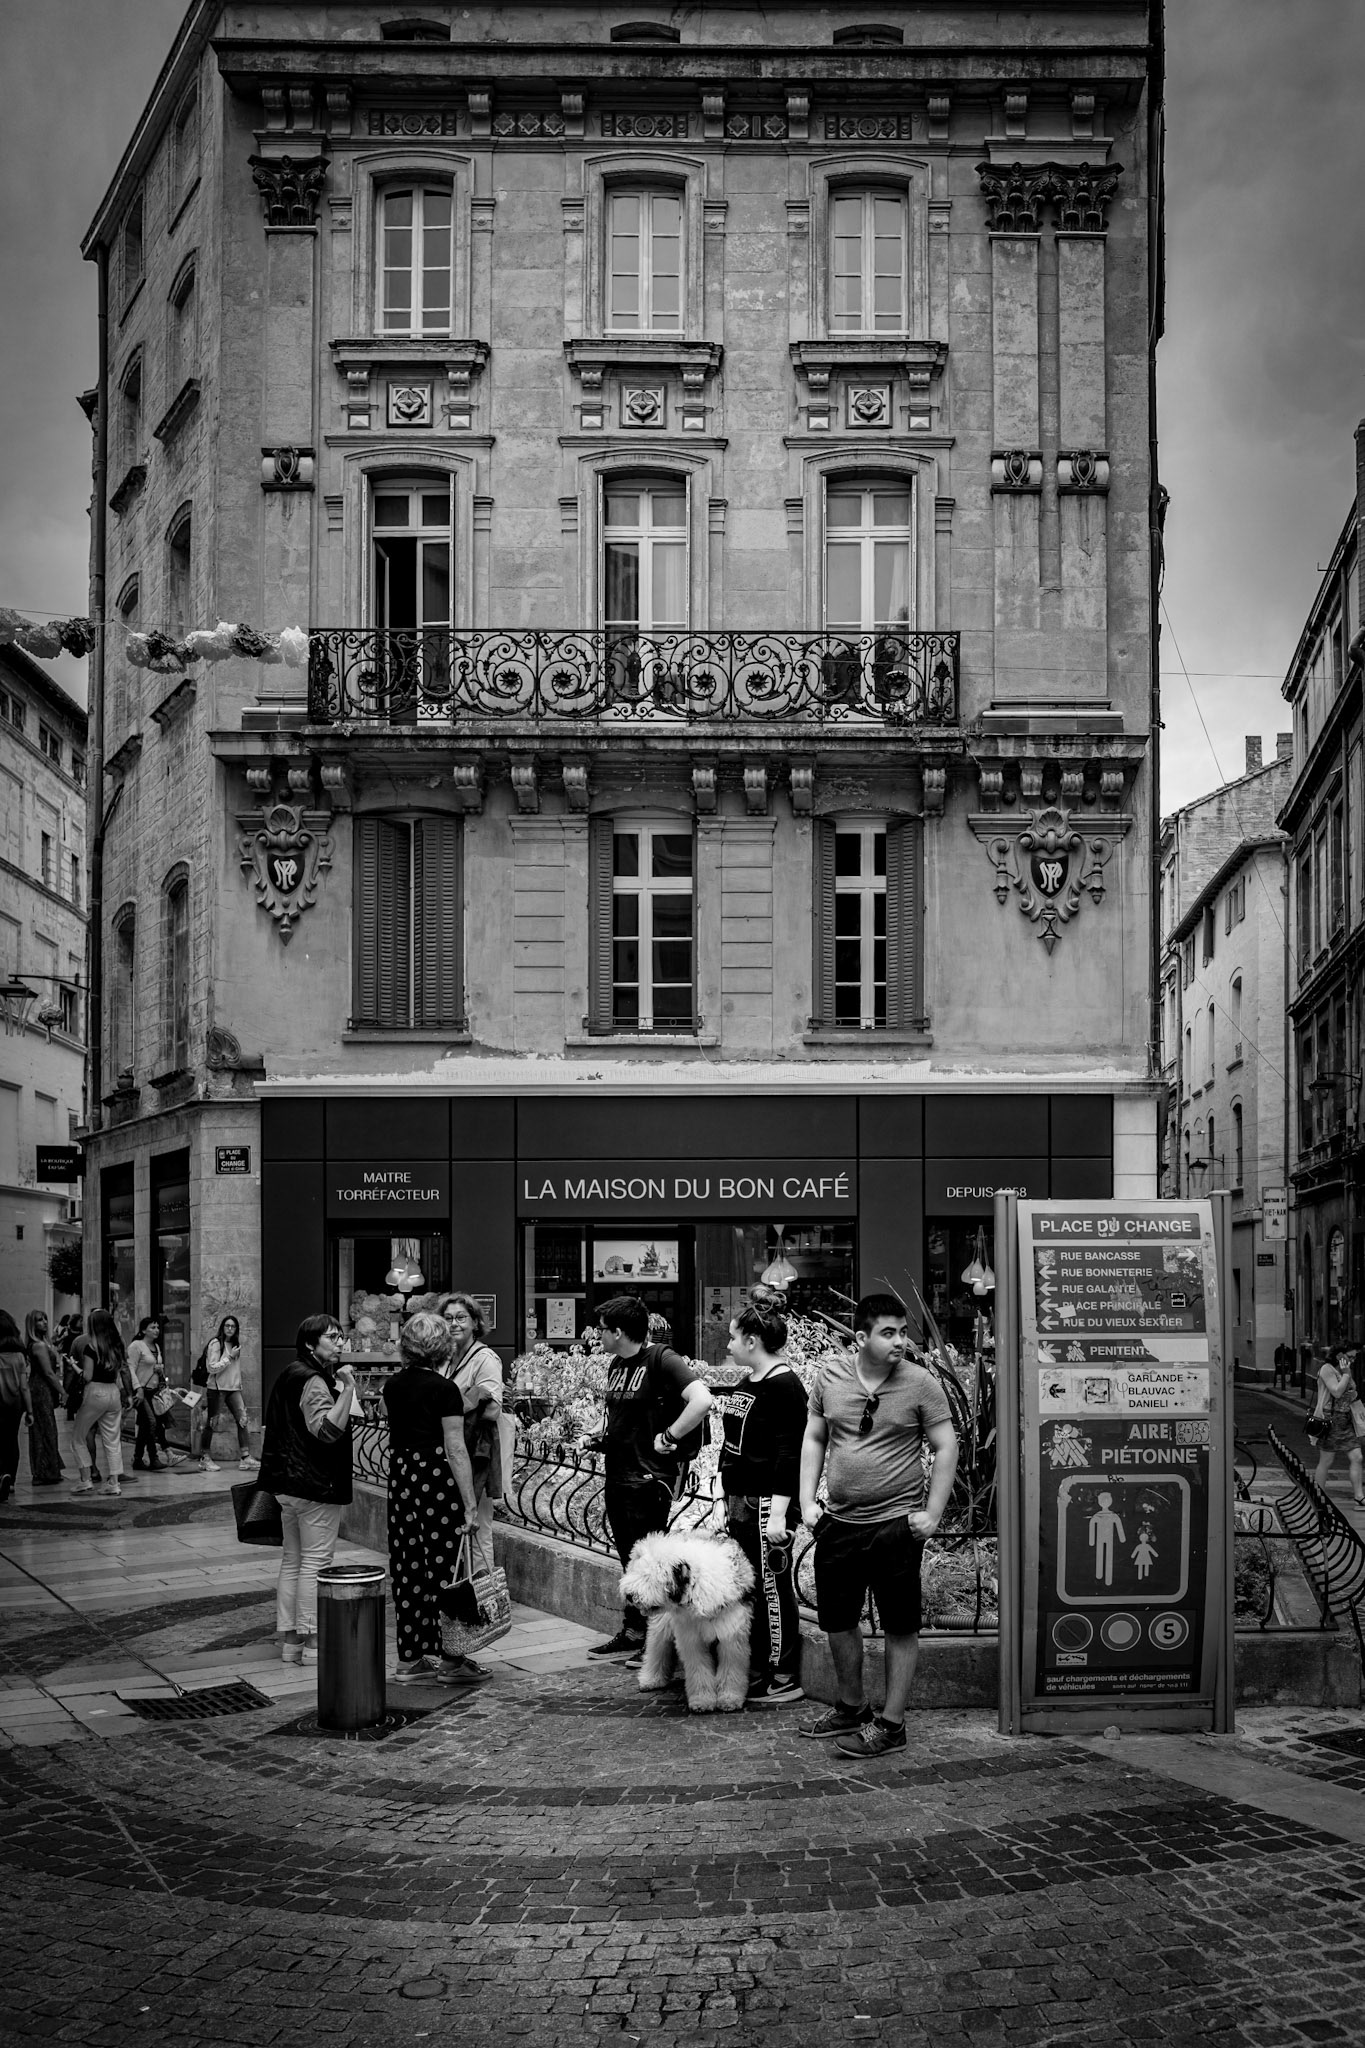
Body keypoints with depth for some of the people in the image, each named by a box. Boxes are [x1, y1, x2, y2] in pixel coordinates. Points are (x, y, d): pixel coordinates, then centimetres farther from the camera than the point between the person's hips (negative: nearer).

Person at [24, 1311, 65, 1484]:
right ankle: (46, 1473, 2)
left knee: (40, 1432, 12)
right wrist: (62, 1392, -12)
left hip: (36, 1388, 9)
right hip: (42, 1390, -9)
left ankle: (41, 1472, 18)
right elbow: (49, 1372, -17)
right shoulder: (40, 1345, -15)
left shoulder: (35, 1344, 13)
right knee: (46, 1432, -3)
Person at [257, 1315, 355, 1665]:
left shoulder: (291, 1376, 15)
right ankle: (311, 1642, -1)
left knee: (292, 1560, 14)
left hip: (288, 1485, 10)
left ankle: (289, 1638, 18)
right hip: (316, 1485, -10)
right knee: (315, 1562, -4)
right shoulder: (315, 1382, -16)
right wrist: (348, 1389, -30)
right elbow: (327, 1430, -29)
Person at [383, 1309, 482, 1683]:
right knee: (445, 1567, 1)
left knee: (407, 1568, 11)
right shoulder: (445, 1388, -12)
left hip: (400, 1479, 6)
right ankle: (450, 1659, 5)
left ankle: (409, 1658, 16)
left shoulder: (392, 1385, 6)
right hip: (437, 1480, -6)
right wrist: (470, 1503, -10)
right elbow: (455, 1449, -13)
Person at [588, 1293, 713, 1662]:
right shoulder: (616, 1365, 11)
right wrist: (608, 1439, 11)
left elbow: (702, 1399, -27)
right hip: (617, 1475, 9)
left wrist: (668, 1437, -21)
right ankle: (631, 1634, 25)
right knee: (629, 1559, 16)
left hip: (649, 1476, -9)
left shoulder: (661, 1361, -16)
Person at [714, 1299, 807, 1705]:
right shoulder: (743, 1382, 14)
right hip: (738, 1501, 9)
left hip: (765, 1504, -9)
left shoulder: (784, 1386, -14)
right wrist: (728, 1499, 20)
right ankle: (755, 1671, 22)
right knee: (745, 1588, 13)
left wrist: (779, 1513, -22)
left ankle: (784, 1678, 4)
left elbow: (789, 1455, -19)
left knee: (772, 1588, -3)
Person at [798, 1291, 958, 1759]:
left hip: (896, 1523, -4)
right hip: (839, 1522, 4)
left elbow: (946, 1447, -4)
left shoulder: (920, 1383, -7)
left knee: (900, 1627, 2)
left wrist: (932, 1514, -9)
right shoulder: (830, 1376, 1)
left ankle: (891, 1723, 12)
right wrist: (808, 1502, 2)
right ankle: (850, 1707, 33)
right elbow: (814, 1440, 10)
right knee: (836, 1619, 14)